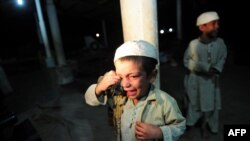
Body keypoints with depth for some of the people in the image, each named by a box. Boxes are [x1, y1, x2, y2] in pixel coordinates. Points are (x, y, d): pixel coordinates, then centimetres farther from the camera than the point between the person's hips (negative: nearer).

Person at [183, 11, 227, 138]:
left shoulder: (220, 42, -9)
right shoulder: (193, 44, -18)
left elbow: (222, 58, 6)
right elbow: (187, 61, -9)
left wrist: (217, 69, -12)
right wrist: (204, 68, -18)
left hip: (211, 80, 3)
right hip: (195, 79, -3)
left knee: (210, 104, 14)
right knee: (194, 103, 11)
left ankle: (204, 126, 39)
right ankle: (190, 125, 35)